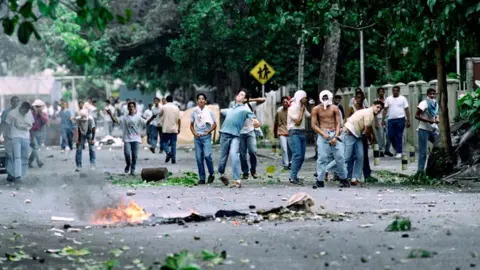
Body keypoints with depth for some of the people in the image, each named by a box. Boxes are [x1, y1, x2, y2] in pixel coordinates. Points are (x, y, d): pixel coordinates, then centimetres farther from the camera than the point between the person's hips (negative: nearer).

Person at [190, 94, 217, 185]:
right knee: (199, 158, 1)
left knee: (207, 155, -17)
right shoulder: (194, 112, 8)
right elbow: (191, 125, 15)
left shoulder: (209, 112, 1)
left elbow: (214, 124, 5)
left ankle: (211, 174, 3)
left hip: (206, 136, -3)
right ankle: (202, 178, 7)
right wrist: (194, 133, -1)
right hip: (197, 137, 3)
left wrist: (208, 131, -8)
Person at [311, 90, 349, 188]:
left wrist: (336, 137, -9)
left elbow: (338, 123, 3)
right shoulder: (316, 109, 3)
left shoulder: (334, 108, 5)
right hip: (323, 135, -1)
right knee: (322, 157, -7)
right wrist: (323, 134, -12)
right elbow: (314, 125, 1)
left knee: (340, 157, -1)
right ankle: (320, 180, -1)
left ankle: (343, 179, 12)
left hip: (334, 134, 1)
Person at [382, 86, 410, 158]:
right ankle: (398, 148, 23)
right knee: (391, 135, 1)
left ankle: (399, 152, 0)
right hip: (391, 119, 3)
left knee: (399, 136, -4)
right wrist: (383, 119, 1)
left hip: (400, 119, -3)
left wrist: (408, 120, -4)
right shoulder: (388, 99, 9)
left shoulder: (403, 99, 3)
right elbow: (385, 110, 8)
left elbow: (406, 110, 1)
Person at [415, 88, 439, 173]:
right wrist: (428, 121, -24)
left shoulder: (436, 104, 9)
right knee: (423, 151, -3)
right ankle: (420, 170, 4)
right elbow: (416, 116, -18)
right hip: (424, 129, -6)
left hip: (433, 129, 6)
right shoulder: (424, 103, -12)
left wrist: (437, 120, 0)